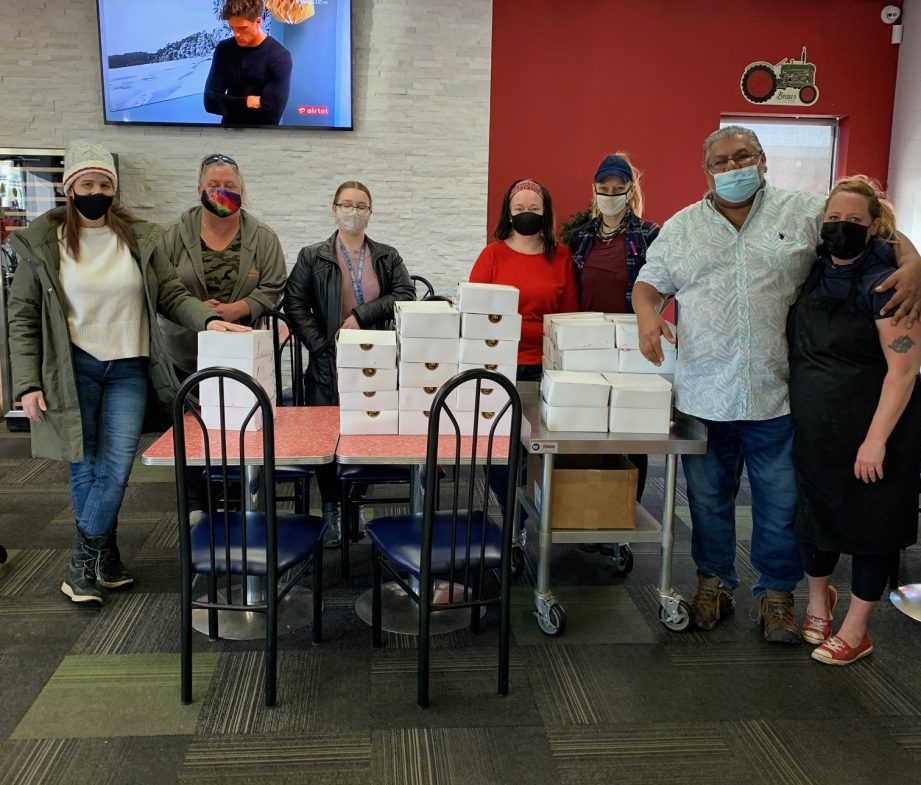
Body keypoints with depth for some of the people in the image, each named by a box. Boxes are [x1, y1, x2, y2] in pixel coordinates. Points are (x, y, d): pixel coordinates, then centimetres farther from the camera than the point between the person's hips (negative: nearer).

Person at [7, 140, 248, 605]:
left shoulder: (139, 237, 3)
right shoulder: (41, 242, 0)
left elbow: (170, 293, 5)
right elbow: (23, 318, 2)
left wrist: (208, 319, -15)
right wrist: (27, 384, -5)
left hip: (129, 370, 1)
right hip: (73, 370, -1)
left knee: (115, 471, -4)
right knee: (85, 471, 6)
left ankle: (83, 563, 15)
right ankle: (107, 562, 23)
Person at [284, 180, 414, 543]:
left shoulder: (388, 257, 10)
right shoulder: (312, 257, 5)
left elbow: (406, 296, -3)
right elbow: (294, 305, -1)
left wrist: (362, 314, -14)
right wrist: (321, 349, -11)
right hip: (329, 364, -1)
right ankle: (332, 511, 16)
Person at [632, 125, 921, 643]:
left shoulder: (804, 212, 4)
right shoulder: (682, 227, 9)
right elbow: (649, 282, 10)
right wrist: (647, 313, -13)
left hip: (777, 395, -1)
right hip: (704, 395, 2)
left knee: (782, 502, 9)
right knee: (709, 498, 14)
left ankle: (778, 592, 28)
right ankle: (715, 581, 33)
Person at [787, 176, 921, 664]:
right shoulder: (814, 271, 4)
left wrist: (876, 440, -22)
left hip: (869, 429, -6)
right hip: (813, 424, 6)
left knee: (869, 521, 8)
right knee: (815, 510, 16)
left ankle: (855, 632, 23)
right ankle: (819, 597, 41)